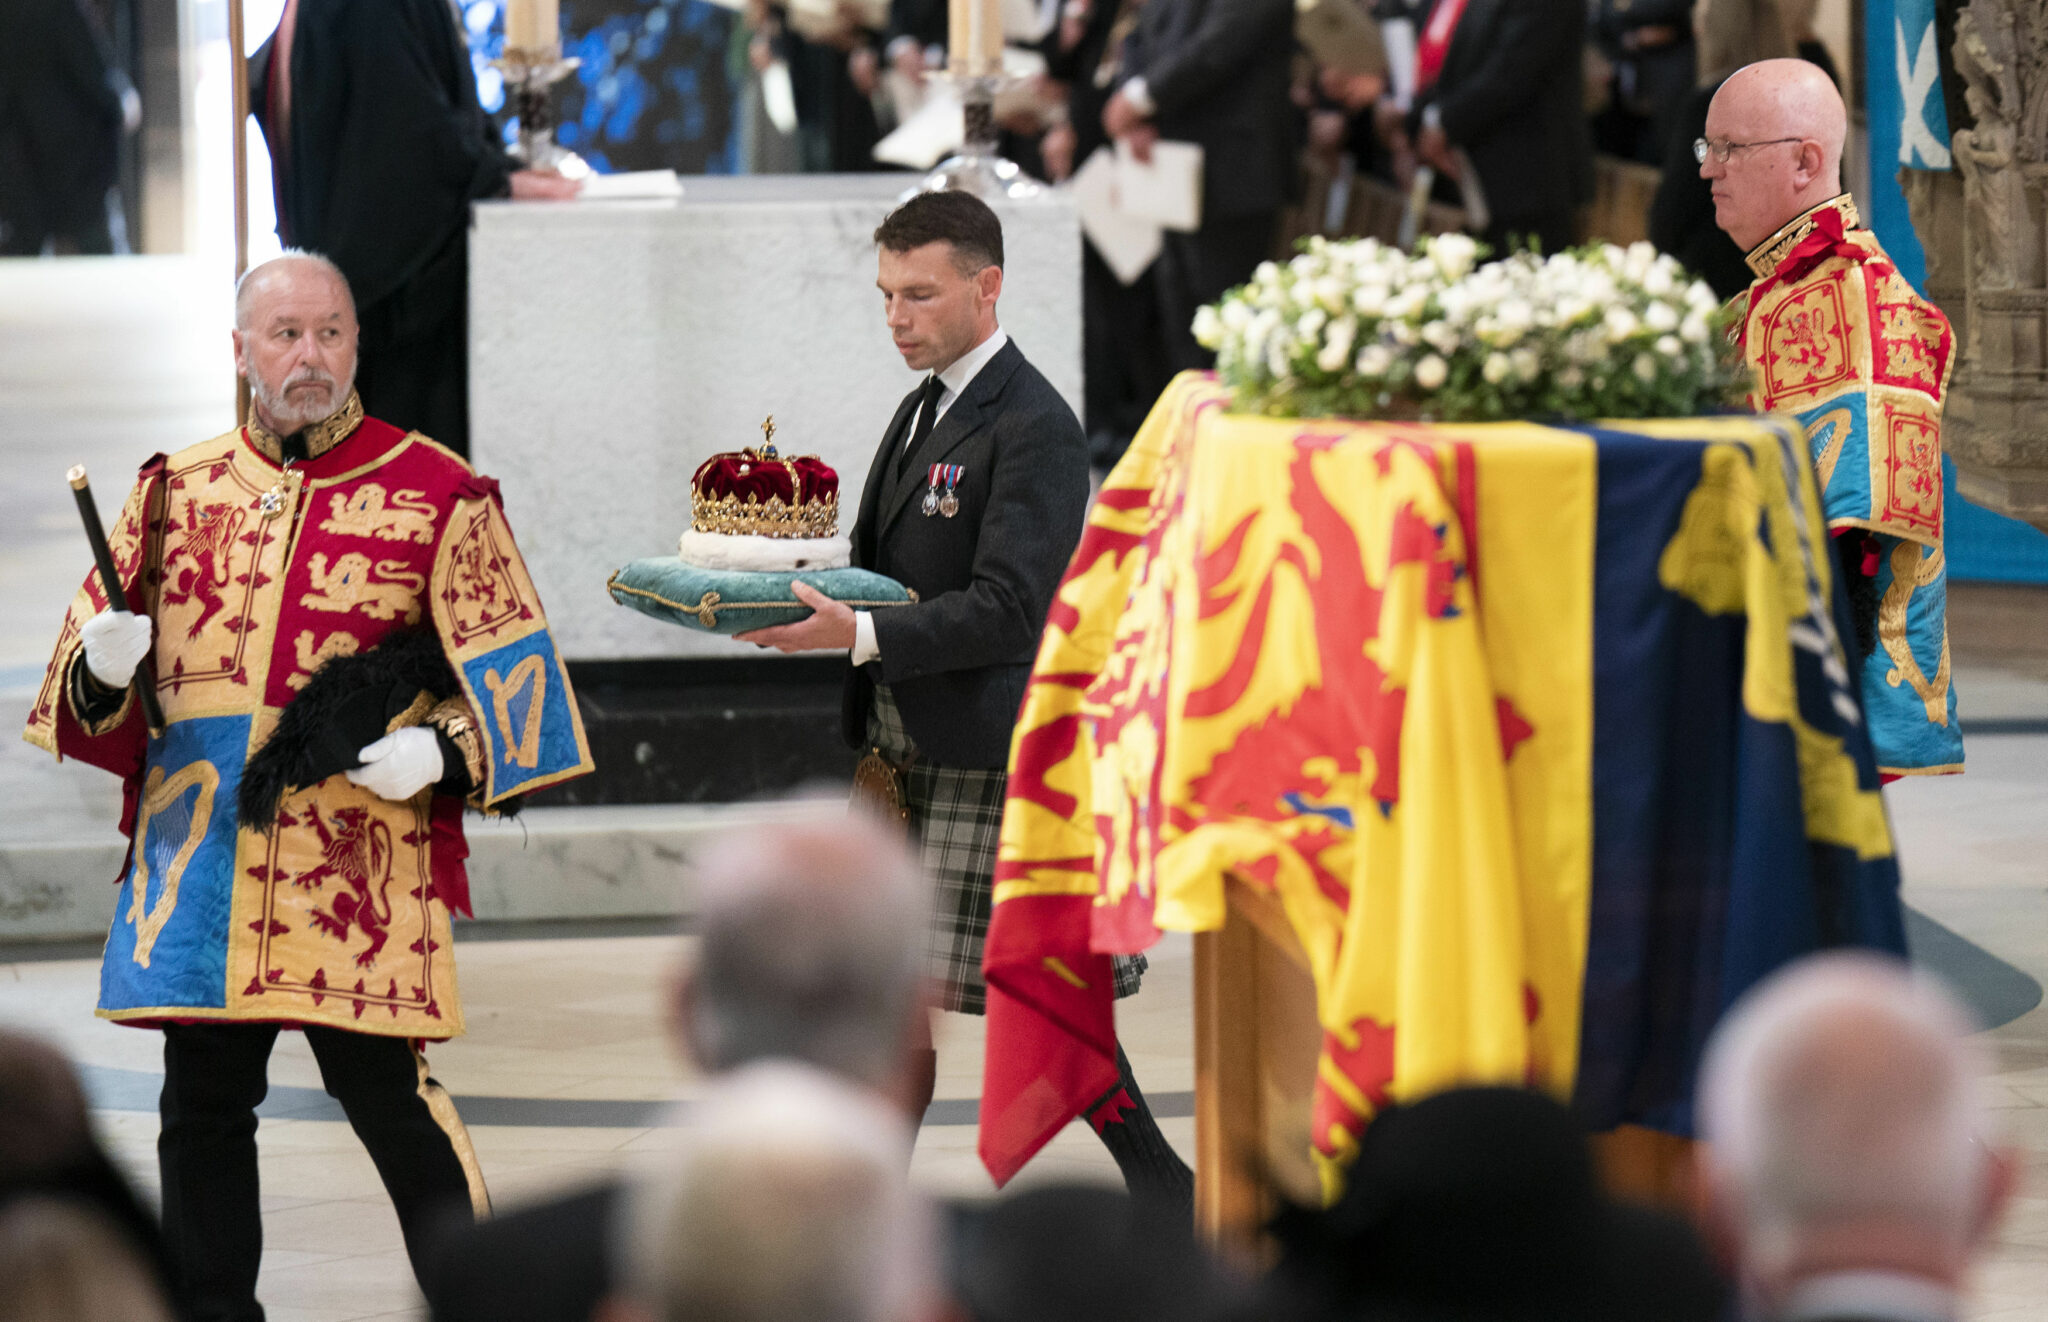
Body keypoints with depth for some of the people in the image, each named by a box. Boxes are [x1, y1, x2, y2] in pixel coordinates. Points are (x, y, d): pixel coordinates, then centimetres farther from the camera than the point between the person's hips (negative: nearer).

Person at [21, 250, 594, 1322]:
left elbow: (507, 666, 4)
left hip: (362, 859, -4)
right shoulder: (179, 490, 13)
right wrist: (104, 667, -6)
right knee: (202, 1103, 7)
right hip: (197, 855, 4)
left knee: (384, 1092, -6)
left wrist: (440, 750, -13)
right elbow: (88, 660, 17)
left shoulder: (435, 494, 3)